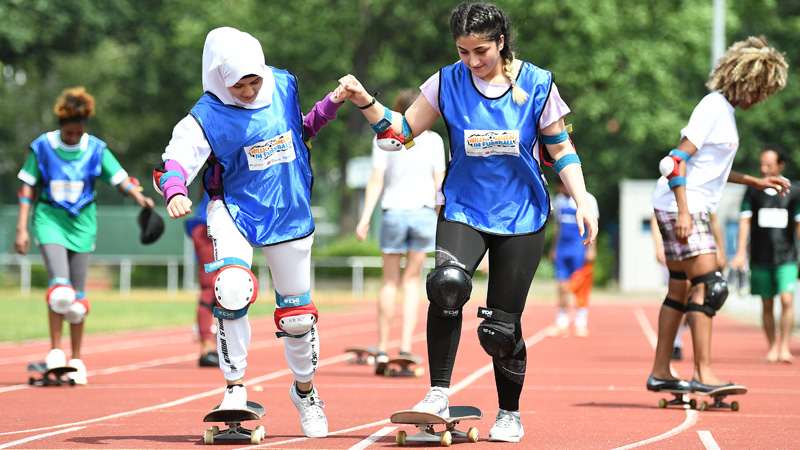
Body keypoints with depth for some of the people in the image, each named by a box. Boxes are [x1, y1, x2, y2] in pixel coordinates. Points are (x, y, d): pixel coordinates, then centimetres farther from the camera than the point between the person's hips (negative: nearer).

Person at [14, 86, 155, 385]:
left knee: (78, 293, 3)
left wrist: (139, 197, -23)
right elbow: (28, 189, 2)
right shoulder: (42, 148, -2)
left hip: (82, 223, 2)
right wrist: (22, 229, -2)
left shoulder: (96, 150, 1)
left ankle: (77, 359, 13)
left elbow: (120, 179, -3)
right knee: (60, 285, -19)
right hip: (49, 218, -2)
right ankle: (55, 351, -9)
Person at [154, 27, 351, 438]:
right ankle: (235, 389, -12)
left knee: (297, 312, 8)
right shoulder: (208, 117, -15)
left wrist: (330, 106, 0)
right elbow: (172, 162, -25)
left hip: (289, 214, 3)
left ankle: (304, 389, 36)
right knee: (232, 289, -29)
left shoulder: (284, 87, -2)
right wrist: (175, 193, -46)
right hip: (235, 210, -3)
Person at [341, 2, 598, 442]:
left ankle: (509, 414, 25)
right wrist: (366, 102, -12)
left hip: (521, 217, 0)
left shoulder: (537, 84, -5)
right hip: (463, 210, 0)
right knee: (448, 281, -30)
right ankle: (438, 394, -23)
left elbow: (560, 148, 4)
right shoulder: (447, 83, -3)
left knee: (501, 327, 0)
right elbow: (402, 131, 4)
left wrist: (583, 204, -2)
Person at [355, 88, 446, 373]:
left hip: (393, 212, -1)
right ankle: (406, 345, -2)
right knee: (411, 280, 8)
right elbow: (440, 182, 5)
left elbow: (376, 181, -4)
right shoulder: (434, 141, 5)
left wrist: (365, 218, -4)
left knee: (390, 281, 8)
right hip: (424, 212, 1)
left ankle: (382, 348, 7)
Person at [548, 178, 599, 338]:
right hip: (562, 250, 5)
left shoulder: (587, 199, -5)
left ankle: (581, 325, 4)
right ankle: (562, 326, 3)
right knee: (562, 288, 0)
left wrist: (591, 249, -11)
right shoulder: (559, 200, 13)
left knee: (580, 289, -3)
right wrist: (553, 249, 22)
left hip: (580, 251, -5)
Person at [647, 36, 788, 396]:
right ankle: (703, 373, -16)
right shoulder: (713, 107, -14)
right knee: (708, 285, -14)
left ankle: (660, 373, 14)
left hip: (689, 207, 10)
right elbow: (678, 159, -19)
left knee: (681, 289, 10)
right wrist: (683, 211, -25)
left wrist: (755, 181, 26)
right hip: (681, 206, -10)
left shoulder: (725, 109, 15)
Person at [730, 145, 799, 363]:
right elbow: (745, 221, 1)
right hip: (760, 258, 1)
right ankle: (772, 346, 18)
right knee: (767, 305, 6)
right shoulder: (753, 191, 4)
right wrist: (741, 252, -8)